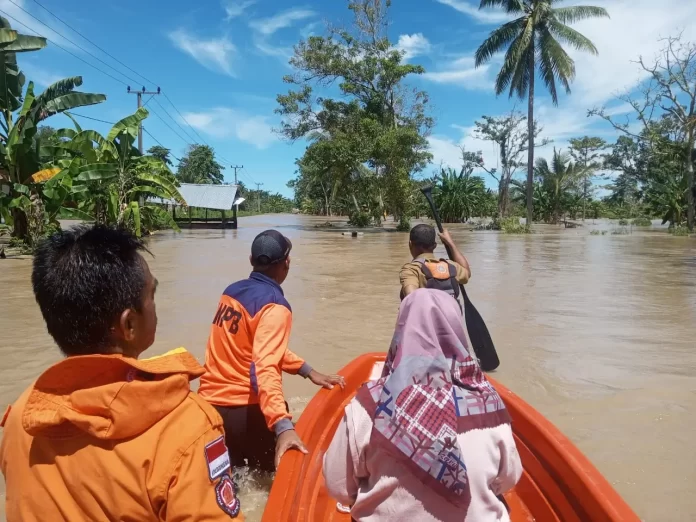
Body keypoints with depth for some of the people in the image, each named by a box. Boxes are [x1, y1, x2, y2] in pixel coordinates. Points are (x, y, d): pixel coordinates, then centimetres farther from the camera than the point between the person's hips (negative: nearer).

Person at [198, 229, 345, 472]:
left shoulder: (232, 292, 5)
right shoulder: (274, 306, -18)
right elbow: (266, 367, -32)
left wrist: (308, 372, 10)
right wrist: (283, 427, -42)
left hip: (209, 402, 7)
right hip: (243, 409, -7)